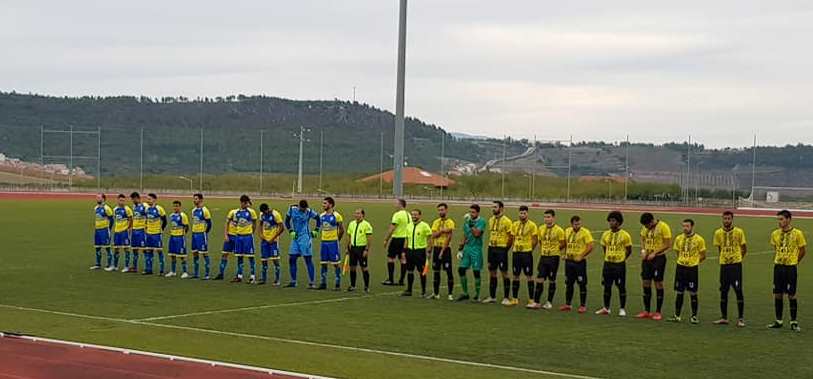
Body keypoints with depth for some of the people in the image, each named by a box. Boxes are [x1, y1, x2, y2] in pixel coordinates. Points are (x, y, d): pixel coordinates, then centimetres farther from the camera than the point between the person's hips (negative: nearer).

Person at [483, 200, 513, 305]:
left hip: (501, 249, -7)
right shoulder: (491, 220, 11)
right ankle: (492, 296, 18)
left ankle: (506, 298, 3)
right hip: (492, 248, 7)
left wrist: (505, 248, -6)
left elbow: (511, 236, -9)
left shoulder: (506, 221, -11)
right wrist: (491, 246, 15)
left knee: (504, 273, -3)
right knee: (492, 272, 10)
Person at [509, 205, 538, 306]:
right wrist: (515, 248, 8)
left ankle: (531, 299, 4)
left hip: (527, 253, -5)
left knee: (529, 276, -1)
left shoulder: (532, 225, -6)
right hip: (516, 253, 5)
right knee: (515, 276, 9)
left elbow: (535, 240, -4)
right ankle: (514, 299, 16)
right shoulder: (515, 225, 9)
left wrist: (529, 249, -1)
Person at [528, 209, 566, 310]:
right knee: (539, 280, 0)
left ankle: (549, 302, 15)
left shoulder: (559, 230, -10)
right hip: (543, 257, 4)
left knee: (551, 280, 4)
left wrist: (554, 250, 7)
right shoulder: (541, 229, 6)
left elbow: (563, 244, -2)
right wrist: (542, 252, 12)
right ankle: (536, 302, 4)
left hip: (553, 258, -4)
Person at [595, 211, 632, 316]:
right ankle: (606, 308, 17)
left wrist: (621, 259, 3)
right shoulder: (605, 234, 7)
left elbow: (629, 250, 1)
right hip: (608, 264, 5)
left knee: (621, 287, 0)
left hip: (619, 264, -5)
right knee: (607, 286, 8)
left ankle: (622, 309, 8)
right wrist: (609, 258, 13)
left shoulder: (624, 235, -7)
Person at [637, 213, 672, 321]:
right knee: (645, 283, 7)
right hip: (647, 258, 6)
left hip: (658, 258, -6)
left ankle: (658, 312, 6)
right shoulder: (645, 227, 5)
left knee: (658, 284, -1)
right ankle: (646, 311, 16)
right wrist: (643, 250, 0)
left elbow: (668, 244, -14)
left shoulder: (663, 227, -14)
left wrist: (654, 253, -16)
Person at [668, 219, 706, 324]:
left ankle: (694, 316, 8)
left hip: (692, 268, -4)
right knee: (679, 292, 6)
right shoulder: (678, 238, 5)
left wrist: (693, 261, 3)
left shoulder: (699, 239, -6)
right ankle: (677, 315, 13)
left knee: (693, 293, 0)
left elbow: (703, 256, 1)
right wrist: (684, 260, 10)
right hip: (680, 267, 4)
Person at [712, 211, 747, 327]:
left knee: (738, 291, -5)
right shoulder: (718, 233, 4)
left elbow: (744, 248, 5)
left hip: (736, 265, -3)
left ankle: (741, 318, 0)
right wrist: (725, 258, 11)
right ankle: (724, 318, 17)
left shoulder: (739, 232, -5)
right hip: (724, 265, 4)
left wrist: (738, 258, 6)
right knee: (723, 291, 8)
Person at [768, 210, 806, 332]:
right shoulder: (775, 234, 4)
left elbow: (803, 250, 2)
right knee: (777, 294, 7)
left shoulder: (797, 233, -8)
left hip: (791, 267, -4)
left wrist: (794, 261, 9)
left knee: (791, 295, -2)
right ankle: (778, 321, 18)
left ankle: (793, 322, 7)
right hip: (778, 267, 4)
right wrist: (778, 260, 12)